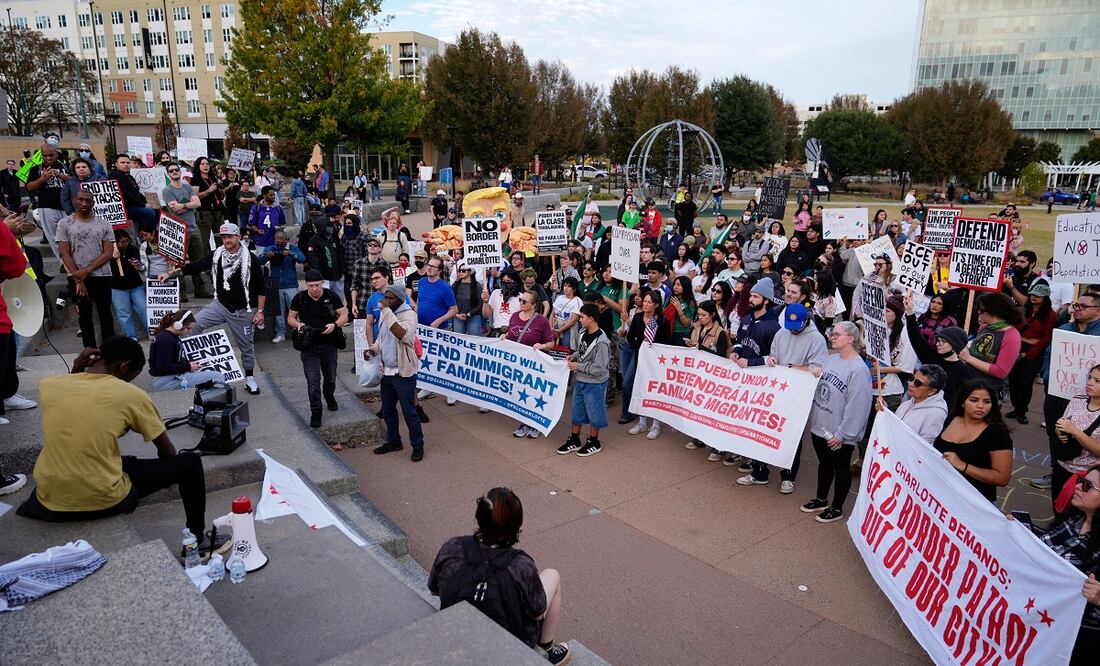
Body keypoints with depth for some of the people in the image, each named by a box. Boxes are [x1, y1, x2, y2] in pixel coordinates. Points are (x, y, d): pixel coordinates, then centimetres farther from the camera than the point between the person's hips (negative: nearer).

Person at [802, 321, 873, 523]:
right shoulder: (831, 359, 3)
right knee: (824, 464, 22)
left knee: (840, 468, 12)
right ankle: (821, 500, 40)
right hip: (819, 425, 7)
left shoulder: (858, 369, -21)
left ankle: (836, 508, 28)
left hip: (839, 434, -7)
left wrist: (842, 434, -19)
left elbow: (857, 406, -22)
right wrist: (812, 417, 10)